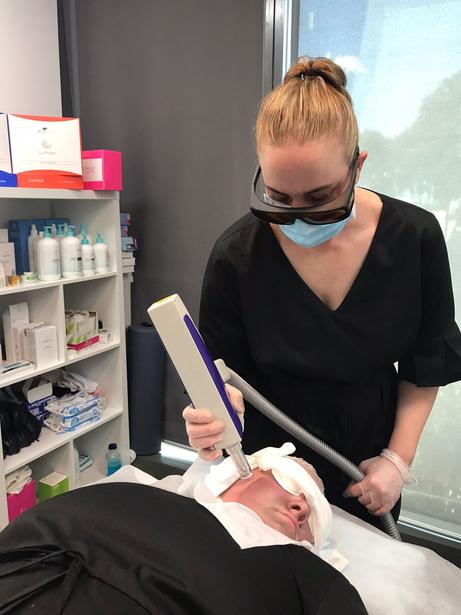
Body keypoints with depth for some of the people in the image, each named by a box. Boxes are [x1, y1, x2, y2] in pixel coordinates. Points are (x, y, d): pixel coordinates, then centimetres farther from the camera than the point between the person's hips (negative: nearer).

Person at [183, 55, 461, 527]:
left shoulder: (415, 237, -17)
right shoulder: (237, 254, -22)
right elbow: (225, 370, -11)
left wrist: (397, 460, -8)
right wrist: (214, 419, -32)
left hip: (367, 465, 2)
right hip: (268, 464, -1)